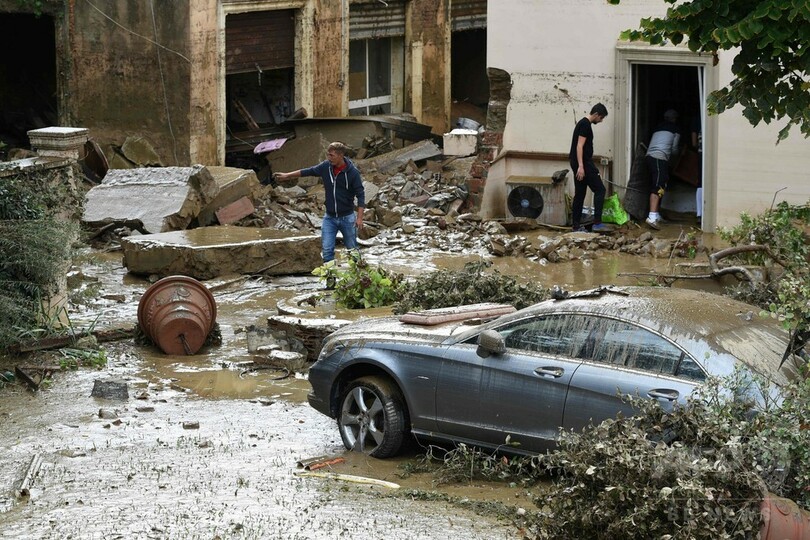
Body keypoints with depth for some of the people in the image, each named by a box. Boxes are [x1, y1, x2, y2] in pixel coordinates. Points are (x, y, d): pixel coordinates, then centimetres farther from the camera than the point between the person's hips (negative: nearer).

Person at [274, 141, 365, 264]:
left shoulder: (352, 172, -16)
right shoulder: (326, 166, -5)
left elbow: (360, 195, -13)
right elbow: (309, 171, 11)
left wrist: (359, 217, -18)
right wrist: (287, 175, 13)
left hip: (347, 217, -3)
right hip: (330, 217, 3)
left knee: (352, 250, 8)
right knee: (327, 250, -5)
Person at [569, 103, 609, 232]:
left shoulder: (583, 123, 19)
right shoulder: (586, 125, -13)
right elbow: (580, 146, -20)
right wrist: (581, 166, -25)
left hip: (577, 163, 10)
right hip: (584, 163, -10)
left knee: (580, 194, 10)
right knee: (599, 190, -7)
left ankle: (576, 226, 10)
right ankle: (597, 223, -10)